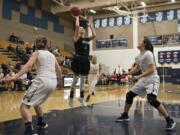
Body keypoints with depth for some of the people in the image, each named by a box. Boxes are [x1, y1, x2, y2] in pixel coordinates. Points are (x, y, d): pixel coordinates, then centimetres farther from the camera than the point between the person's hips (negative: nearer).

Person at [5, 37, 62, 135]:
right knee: (35, 102, 31)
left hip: (42, 81, -7)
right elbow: (59, 70, 26)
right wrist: (59, 79, 46)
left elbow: (28, 66, -14)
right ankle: (41, 123, 40)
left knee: (24, 106, -5)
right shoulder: (51, 55, 21)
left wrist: (15, 77, -23)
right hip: (53, 82, 7)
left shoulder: (36, 53, 4)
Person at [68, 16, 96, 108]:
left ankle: (81, 97, 21)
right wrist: (77, 17, 4)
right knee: (76, 78, -2)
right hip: (78, 59, -6)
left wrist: (90, 26, 20)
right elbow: (77, 26, -11)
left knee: (83, 79, 10)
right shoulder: (77, 38, 1)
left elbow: (94, 35, 10)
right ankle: (71, 98, 11)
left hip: (85, 60, 6)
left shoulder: (87, 39, 18)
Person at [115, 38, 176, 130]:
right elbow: (137, 68, 23)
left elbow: (151, 69, -22)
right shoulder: (139, 55, 11)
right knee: (129, 95, 9)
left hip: (152, 79, -9)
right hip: (144, 79, 9)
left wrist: (139, 77, -25)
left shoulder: (148, 54, -16)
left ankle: (170, 121, -14)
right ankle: (125, 116, 25)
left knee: (152, 100, -27)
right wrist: (127, 74, 15)